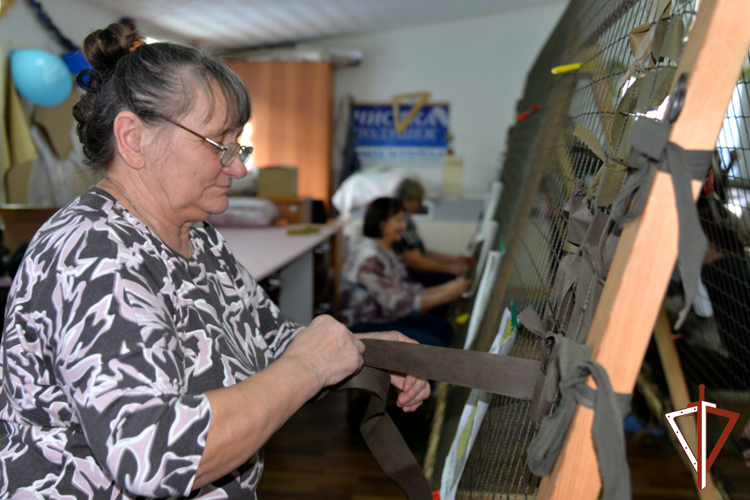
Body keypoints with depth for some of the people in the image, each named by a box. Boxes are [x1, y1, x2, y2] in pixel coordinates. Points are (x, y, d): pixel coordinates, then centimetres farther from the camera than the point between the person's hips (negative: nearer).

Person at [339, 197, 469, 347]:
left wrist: (447, 288, -8)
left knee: (443, 326, -6)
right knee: (432, 344, -21)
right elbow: (400, 304, -23)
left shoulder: (388, 253, 9)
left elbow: (410, 290, 5)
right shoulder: (369, 258, -22)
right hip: (365, 328, -9)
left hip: (387, 319, 9)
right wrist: (445, 296, -19)